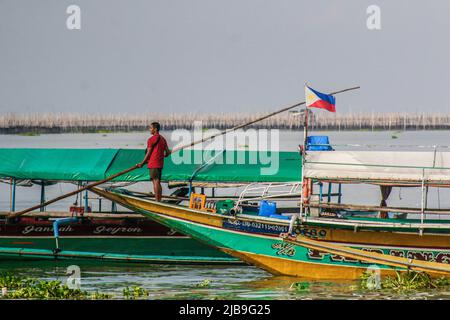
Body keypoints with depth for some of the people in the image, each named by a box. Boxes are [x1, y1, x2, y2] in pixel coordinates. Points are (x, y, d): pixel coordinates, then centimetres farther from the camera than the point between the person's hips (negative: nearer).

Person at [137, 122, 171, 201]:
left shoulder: (151, 139, -11)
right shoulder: (162, 139, 12)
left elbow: (148, 153, -11)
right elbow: (167, 152, 11)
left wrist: (142, 163, -2)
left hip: (153, 163, -8)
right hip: (160, 164, 8)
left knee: (155, 182, -8)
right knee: (158, 182, 12)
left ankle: (157, 200, -10)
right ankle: (159, 200, 13)